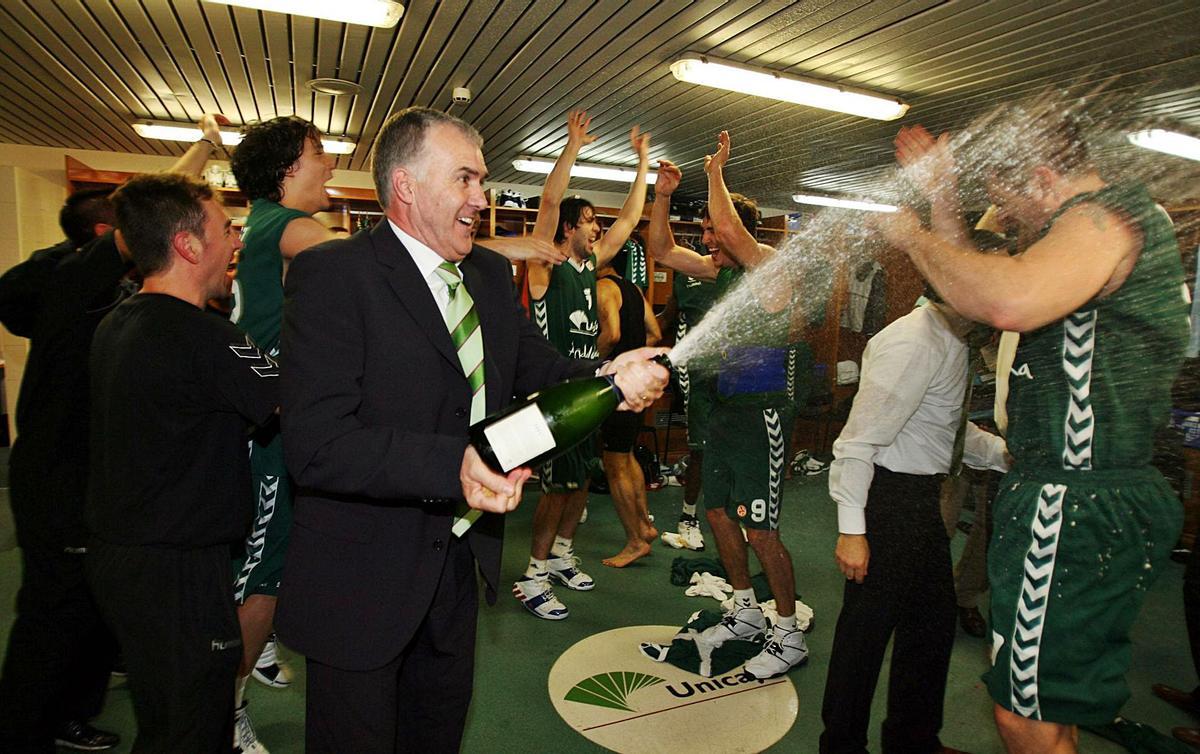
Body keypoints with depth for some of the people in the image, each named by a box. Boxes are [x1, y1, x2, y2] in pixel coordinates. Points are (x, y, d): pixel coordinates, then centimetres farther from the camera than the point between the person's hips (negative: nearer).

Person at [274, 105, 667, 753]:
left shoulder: (491, 275, 5)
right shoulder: (331, 275, -19)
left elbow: (536, 367, 1)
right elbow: (315, 445, -27)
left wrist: (607, 377, -19)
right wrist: (450, 465, -38)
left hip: (461, 563, 7)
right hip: (362, 580, -6)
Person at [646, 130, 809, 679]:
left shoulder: (771, 267, -13)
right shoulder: (720, 270, 11)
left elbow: (730, 229, -31)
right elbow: (661, 250, 16)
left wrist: (716, 171, -15)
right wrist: (663, 195, 4)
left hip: (762, 411, -9)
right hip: (726, 407, 9)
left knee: (760, 530, -5)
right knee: (718, 511, 15)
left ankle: (789, 635, 14)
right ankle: (746, 612, 33)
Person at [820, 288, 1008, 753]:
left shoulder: (952, 341, 8)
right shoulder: (914, 345, -23)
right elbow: (859, 441, -24)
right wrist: (851, 528, -23)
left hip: (921, 499, 10)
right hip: (887, 496, -10)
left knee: (934, 622, 21)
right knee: (866, 629, 4)